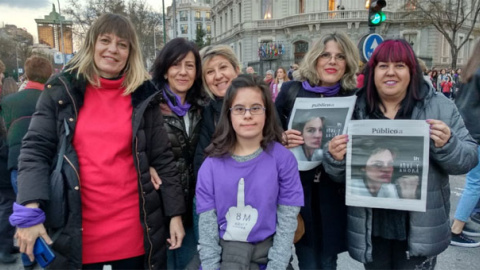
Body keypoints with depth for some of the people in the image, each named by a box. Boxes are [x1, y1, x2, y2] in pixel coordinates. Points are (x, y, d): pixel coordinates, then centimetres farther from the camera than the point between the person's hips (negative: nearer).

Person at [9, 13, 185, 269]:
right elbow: (35, 150, -3)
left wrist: (175, 213, 0)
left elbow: (162, 158, 2)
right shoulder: (61, 89, 0)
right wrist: (29, 212, -14)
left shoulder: (142, 95, 1)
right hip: (76, 231, 0)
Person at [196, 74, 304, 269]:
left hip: (268, 248, -1)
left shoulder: (282, 158, -8)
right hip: (225, 249, 1)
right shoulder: (212, 165, -5)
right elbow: (207, 224, -3)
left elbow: (287, 222, -6)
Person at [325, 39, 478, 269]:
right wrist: (335, 159, -19)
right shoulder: (355, 110, -2)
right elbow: (339, 175, 3)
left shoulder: (440, 107, -4)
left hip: (421, 228, -1)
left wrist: (447, 145, -22)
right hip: (370, 227, 1)